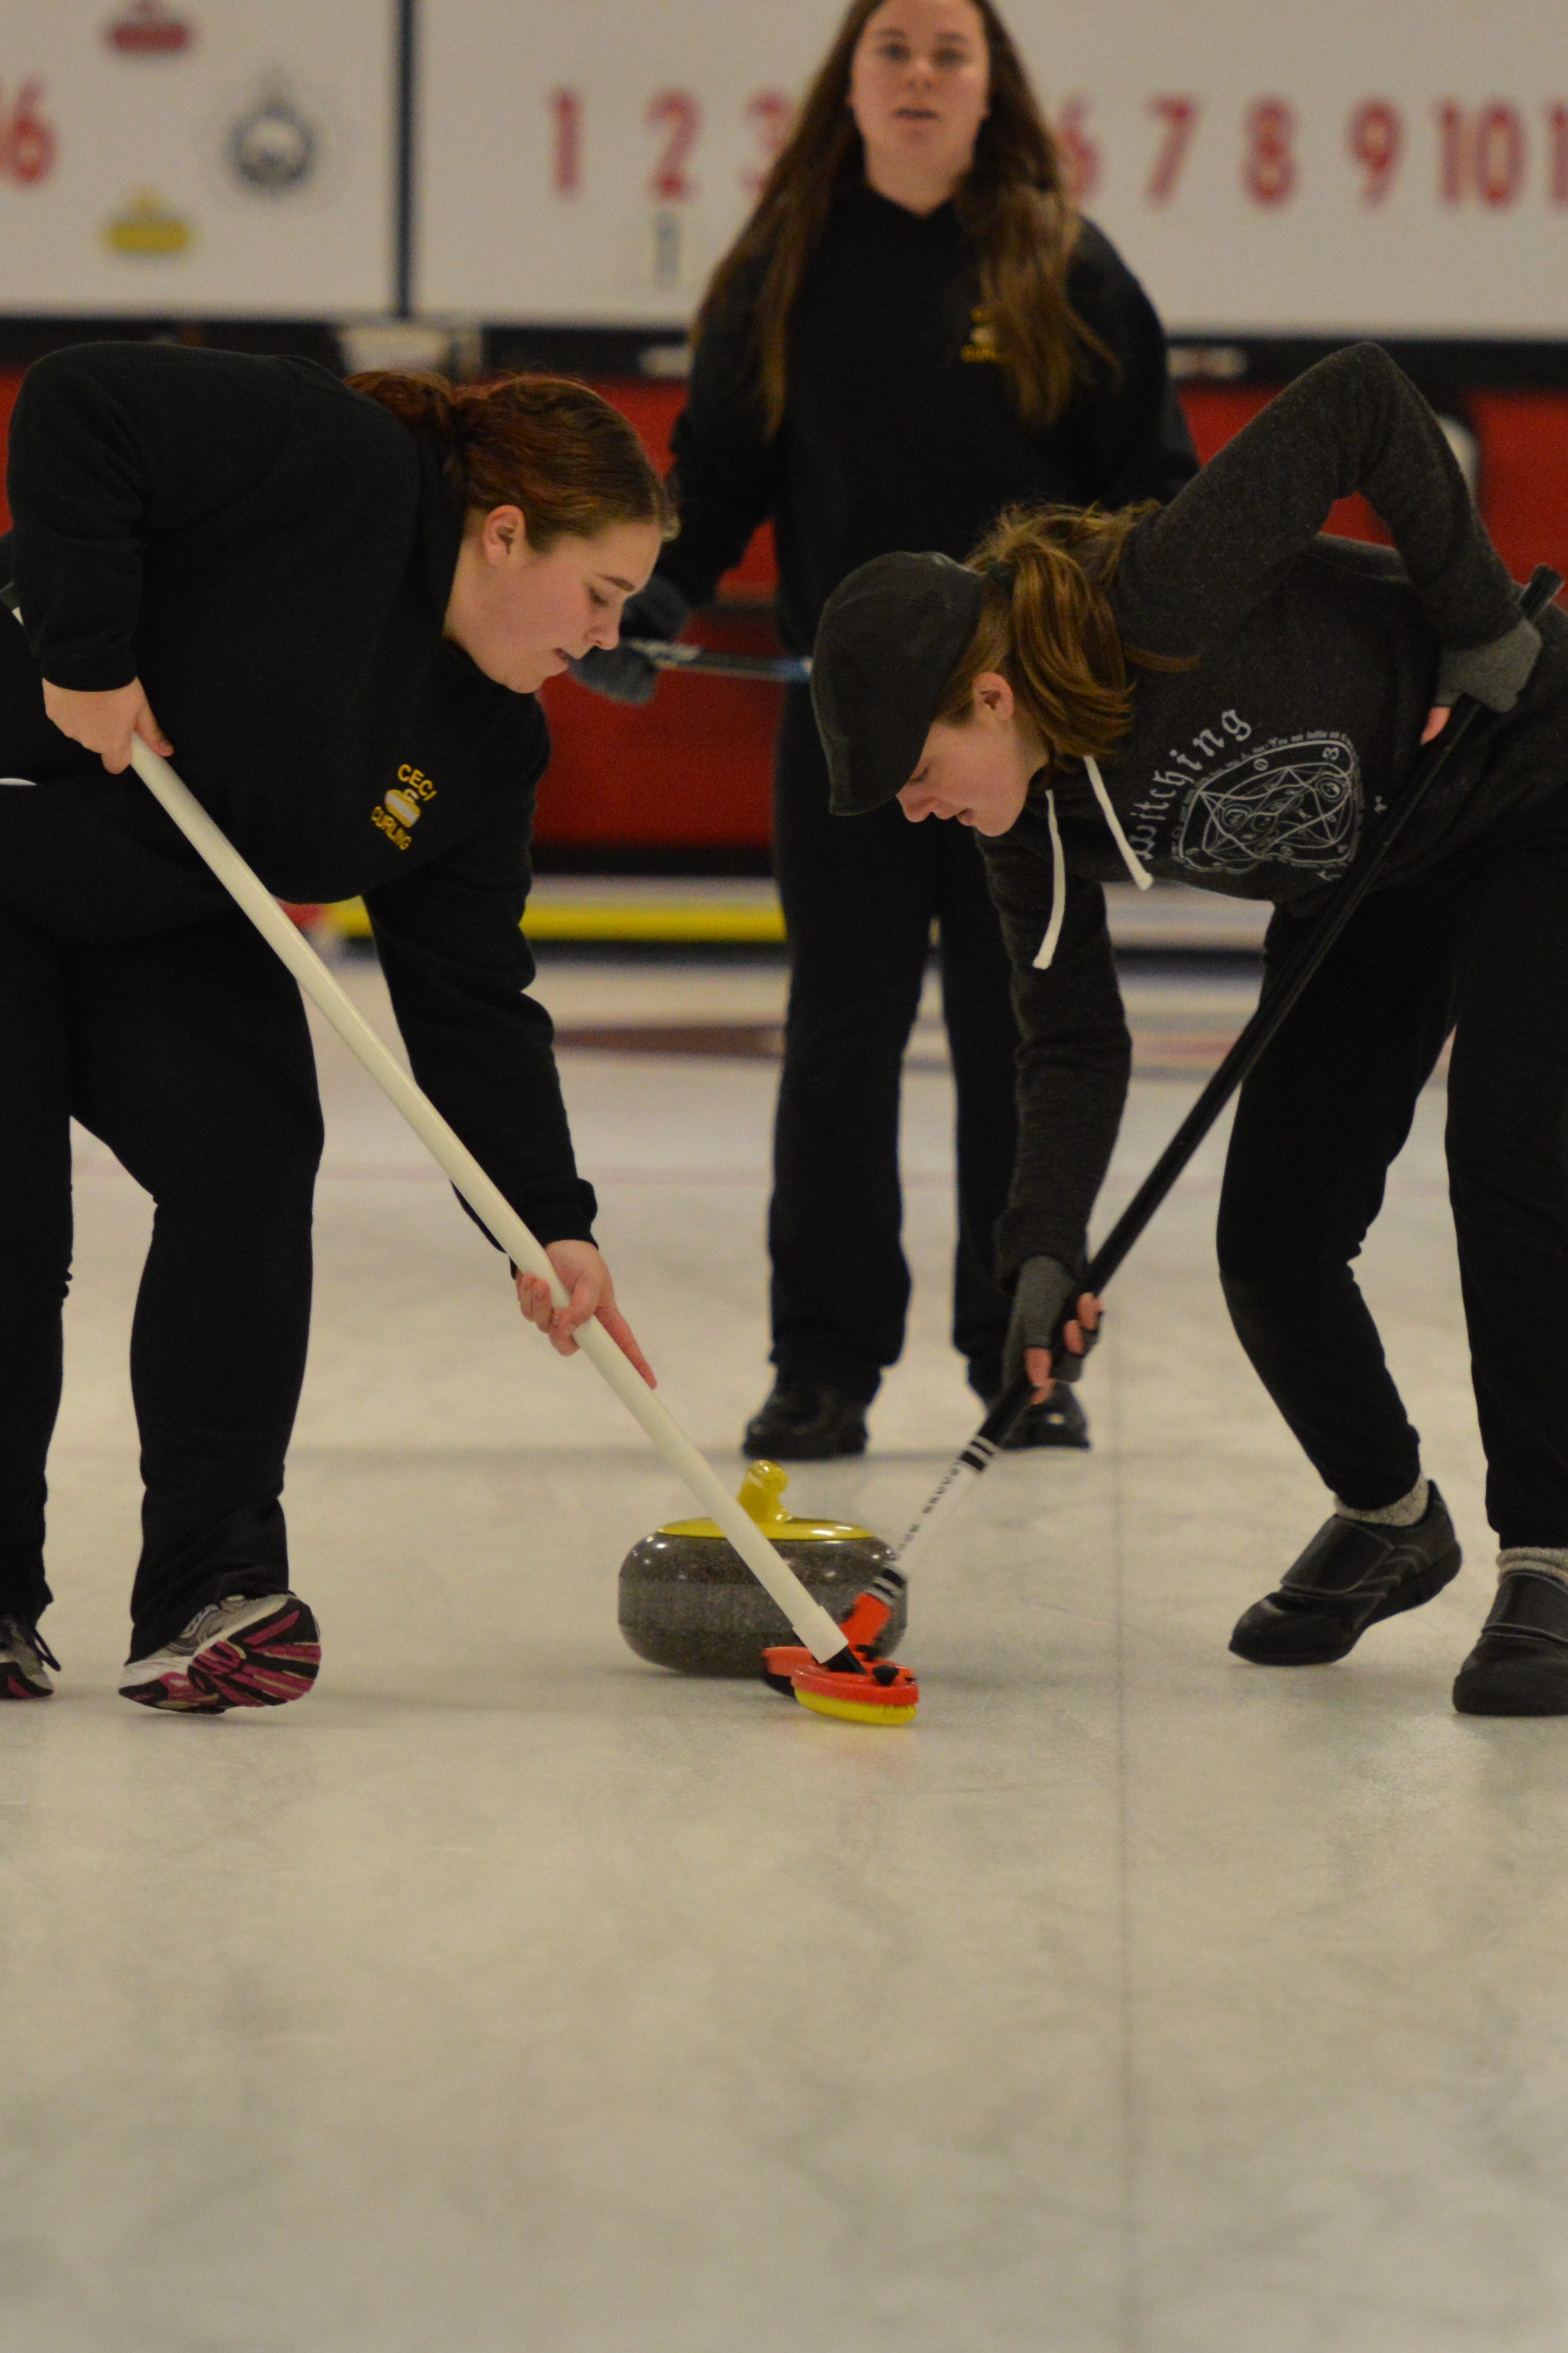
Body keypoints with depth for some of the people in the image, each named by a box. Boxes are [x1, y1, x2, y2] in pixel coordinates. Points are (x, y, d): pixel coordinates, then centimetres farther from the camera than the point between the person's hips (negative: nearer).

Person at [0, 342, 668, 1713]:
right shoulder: (331, 468, -23)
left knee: (249, 1163, -10)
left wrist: (549, 1222, -11)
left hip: (165, 919, 7)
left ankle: (214, 1592, -6)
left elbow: (471, 996, -2)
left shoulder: (487, 741, -1)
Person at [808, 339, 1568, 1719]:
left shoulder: (1166, 602, -36)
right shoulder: (1035, 809, -15)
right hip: (1361, 882, 7)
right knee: (1274, 1241, -2)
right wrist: (1044, 1254, -24)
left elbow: (1362, 401, -32)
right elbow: (1076, 1048, -11)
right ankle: (1386, 1521, 24)